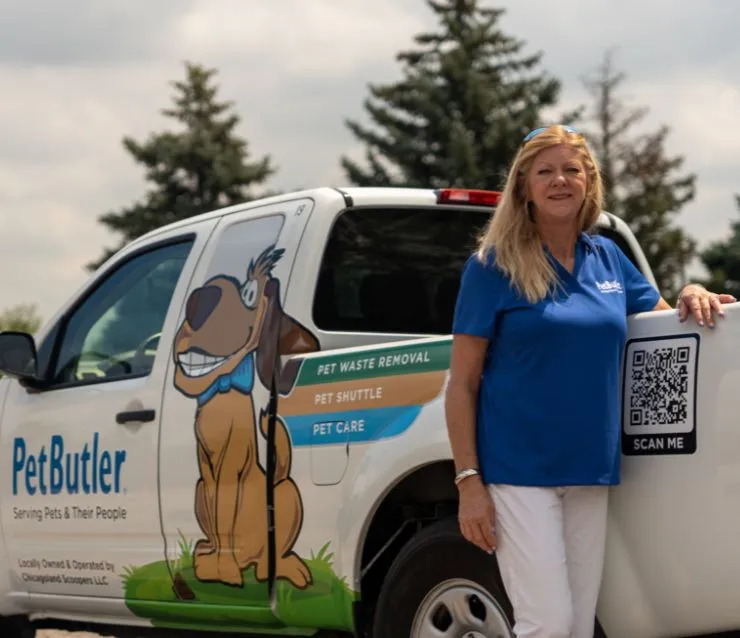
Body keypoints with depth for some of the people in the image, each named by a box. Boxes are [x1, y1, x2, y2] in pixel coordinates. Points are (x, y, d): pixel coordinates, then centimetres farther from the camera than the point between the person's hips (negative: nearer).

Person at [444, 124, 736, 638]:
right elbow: (461, 384, -4)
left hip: (590, 472, 5)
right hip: (518, 471, -5)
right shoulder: (493, 266, -3)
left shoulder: (607, 258, 11)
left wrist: (692, 296, 1)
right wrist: (469, 481, -12)